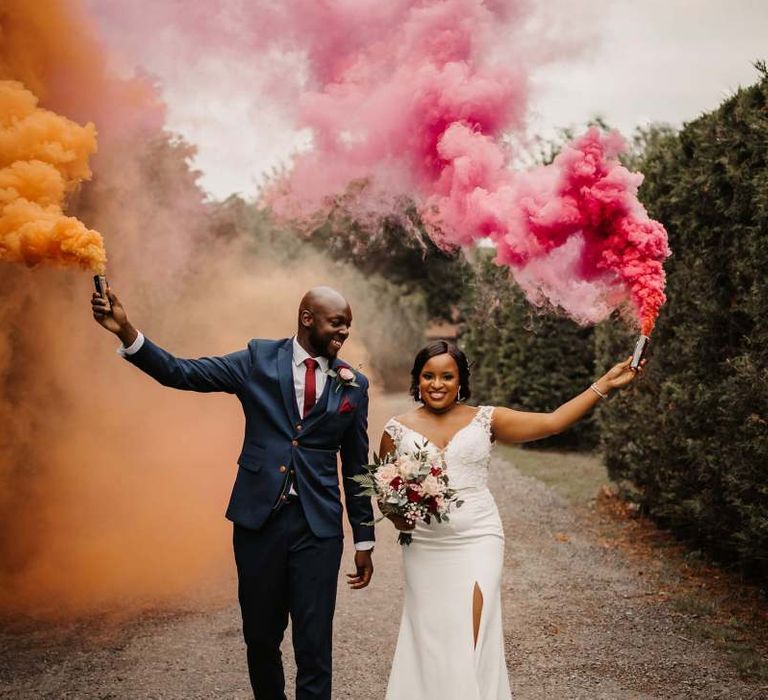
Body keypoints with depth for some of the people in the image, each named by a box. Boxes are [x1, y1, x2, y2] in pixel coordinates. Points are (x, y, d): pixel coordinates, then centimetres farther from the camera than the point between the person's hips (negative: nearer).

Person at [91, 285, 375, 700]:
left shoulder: (353, 385, 5)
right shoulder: (260, 359, 1)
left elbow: (356, 466, 10)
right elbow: (181, 373, -5)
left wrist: (364, 540, 11)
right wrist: (126, 331, -20)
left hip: (318, 527, 0)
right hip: (259, 520, 0)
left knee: (314, 646, 1)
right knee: (260, 637, 13)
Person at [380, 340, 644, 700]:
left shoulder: (484, 420, 2)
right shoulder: (398, 429, 4)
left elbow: (552, 421, -2)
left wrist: (604, 384, -5)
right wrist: (394, 514, -8)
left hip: (478, 541, -1)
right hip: (424, 548, 1)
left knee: (471, 639, -9)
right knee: (428, 640, 7)